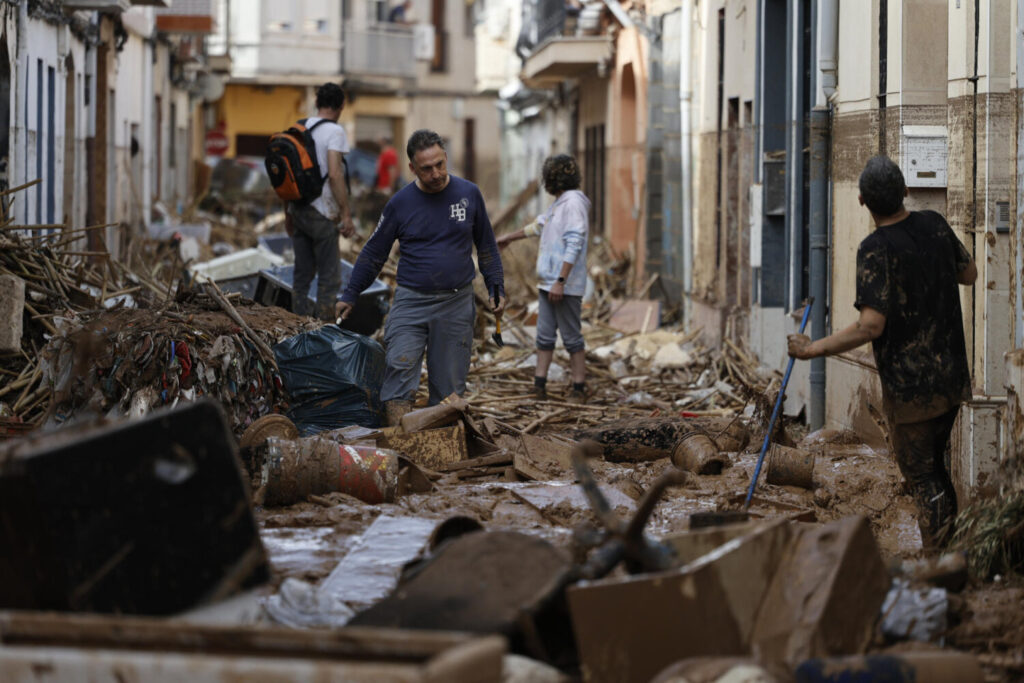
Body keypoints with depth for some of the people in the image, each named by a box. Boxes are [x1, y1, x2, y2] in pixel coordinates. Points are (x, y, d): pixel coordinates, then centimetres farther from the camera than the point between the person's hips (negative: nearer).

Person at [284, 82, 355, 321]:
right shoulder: (334, 131, -11)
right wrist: (346, 214, -17)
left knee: (302, 275, 15)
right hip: (322, 214, -7)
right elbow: (334, 175, -20)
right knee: (329, 278, 0)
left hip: (298, 210, 7)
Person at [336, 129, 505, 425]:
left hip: (456, 305, 1)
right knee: (399, 369, -14)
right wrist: (349, 296, 11)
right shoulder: (400, 203, 0)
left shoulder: (469, 195, 3)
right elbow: (373, 253, 10)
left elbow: (486, 246, 15)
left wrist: (497, 288, 10)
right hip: (411, 303, -1)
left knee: (449, 384, 2)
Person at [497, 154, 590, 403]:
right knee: (544, 335, 8)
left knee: (571, 337, -4)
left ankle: (579, 389, 2)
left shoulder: (574, 203, -15)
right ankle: (539, 387, 11)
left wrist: (561, 281, -26)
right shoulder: (558, 203, 17)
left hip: (566, 286, -9)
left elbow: (574, 245, -22)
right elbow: (538, 226, 34)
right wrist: (509, 238, 46)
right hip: (547, 283, 9)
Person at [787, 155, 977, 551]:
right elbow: (969, 273, 18)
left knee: (923, 480, 1)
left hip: (910, 389, -7)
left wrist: (813, 349, -18)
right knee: (935, 467, 21)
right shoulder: (935, 225, 0)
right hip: (951, 378, 7)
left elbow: (871, 327, -26)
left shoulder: (877, 249, -20)